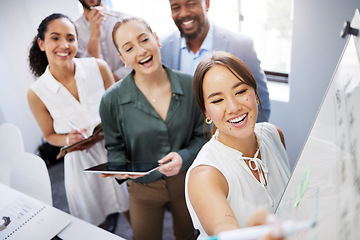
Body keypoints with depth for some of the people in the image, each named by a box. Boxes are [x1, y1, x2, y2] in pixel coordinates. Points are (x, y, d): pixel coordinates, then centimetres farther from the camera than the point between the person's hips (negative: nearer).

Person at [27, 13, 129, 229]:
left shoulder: (98, 67, -12)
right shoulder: (37, 93, -12)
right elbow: (50, 135, 3)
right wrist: (69, 139, -18)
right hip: (81, 162, 0)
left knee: (133, 211, 20)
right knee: (95, 223, 19)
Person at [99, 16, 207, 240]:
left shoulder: (189, 85, -15)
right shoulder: (112, 100, -18)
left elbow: (201, 135, -6)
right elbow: (115, 147, -4)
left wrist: (184, 157, -24)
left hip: (186, 179, 2)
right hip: (143, 188, -1)